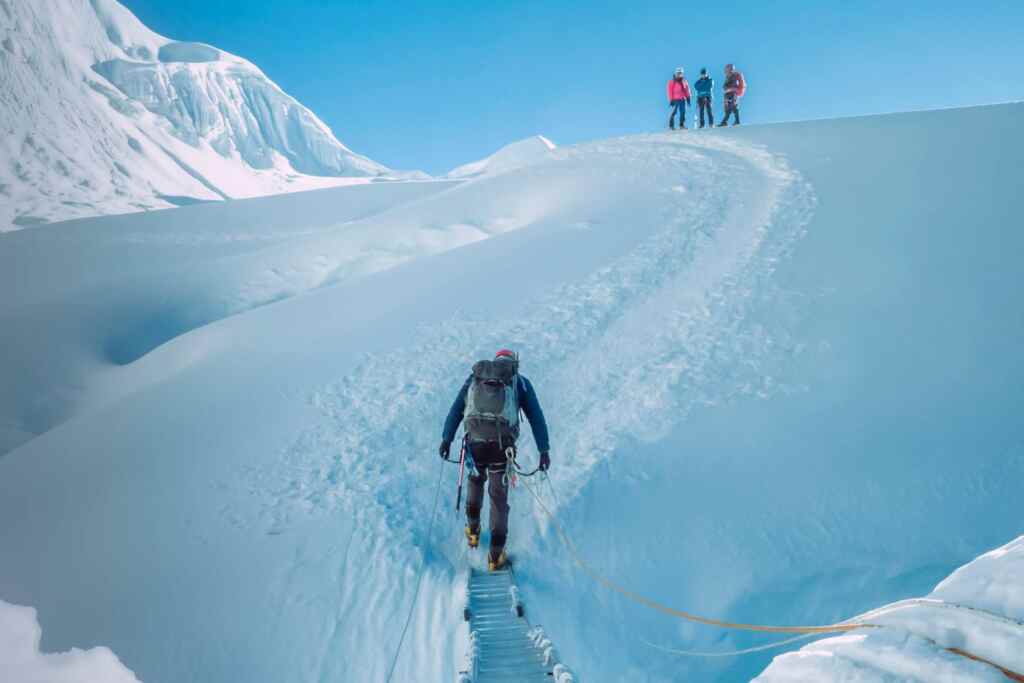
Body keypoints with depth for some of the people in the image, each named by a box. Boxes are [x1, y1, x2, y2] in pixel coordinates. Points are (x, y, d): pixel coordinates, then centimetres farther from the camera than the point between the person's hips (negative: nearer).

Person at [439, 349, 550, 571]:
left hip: (474, 440, 2)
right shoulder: (520, 382, 18)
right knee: (499, 496, 7)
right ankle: (496, 555, 7)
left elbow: (456, 409, 15)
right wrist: (544, 450, 12)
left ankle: (473, 530, 36)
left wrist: (446, 439, 14)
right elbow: (536, 417, 12)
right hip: (502, 443, -2)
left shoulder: (475, 376, 23)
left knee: (476, 479, 31)